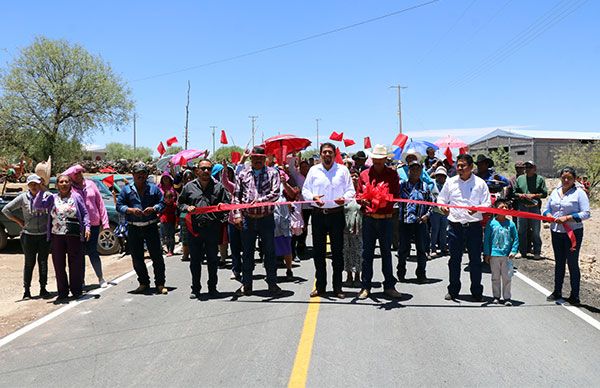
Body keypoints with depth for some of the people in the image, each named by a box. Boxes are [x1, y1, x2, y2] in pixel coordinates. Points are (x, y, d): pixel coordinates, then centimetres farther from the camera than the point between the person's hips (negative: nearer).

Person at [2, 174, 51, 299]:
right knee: (29, 263, 5)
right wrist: (19, 221, 0)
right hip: (29, 235, 0)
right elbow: (6, 210, 2)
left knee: (43, 261, 7)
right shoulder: (23, 197, -2)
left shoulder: (47, 196, -2)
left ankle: (43, 289, 17)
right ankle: (26, 290, 13)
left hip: (44, 235, 1)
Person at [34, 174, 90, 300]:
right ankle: (63, 292, 16)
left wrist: (87, 227, -6)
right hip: (56, 236, 2)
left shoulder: (76, 197, 6)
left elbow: (85, 213, 7)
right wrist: (41, 190, -9)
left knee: (75, 264, 2)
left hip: (74, 235, -2)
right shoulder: (52, 198, 9)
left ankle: (76, 290, 15)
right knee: (59, 265, 6)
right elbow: (37, 206, -1)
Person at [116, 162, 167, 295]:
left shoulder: (153, 188, 7)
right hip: (133, 229, 1)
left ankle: (160, 284, 7)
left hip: (151, 227, -1)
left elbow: (162, 203, 6)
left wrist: (154, 209, -14)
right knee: (137, 258, 8)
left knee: (157, 256, -2)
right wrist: (131, 210, -14)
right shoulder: (126, 189, 7)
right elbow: (119, 206, 3)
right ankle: (144, 283, 23)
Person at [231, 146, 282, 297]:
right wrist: (237, 215, -1)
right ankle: (246, 285, 18)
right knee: (247, 252, 9)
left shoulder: (272, 173, 3)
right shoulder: (243, 174, 9)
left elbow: (275, 194, -9)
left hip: (266, 218, -2)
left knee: (270, 252, 5)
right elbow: (236, 196, 8)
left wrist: (259, 200, -21)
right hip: (247, 219, 2)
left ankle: (272, 284, 16)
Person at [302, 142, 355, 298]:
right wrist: (313, 197, -11)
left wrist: (344, 198, -15)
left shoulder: (343, 170, 7)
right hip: (318, 214, 1)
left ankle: (337, 287, 13)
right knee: (318, 250, 5)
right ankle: (320, 286, 16)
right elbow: (305, 190, 10)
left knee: (337, 251, 3)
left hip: (337, 214, -1)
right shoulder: (313, 170, 9)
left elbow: (350, 190, 6)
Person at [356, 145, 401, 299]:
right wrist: (363, 200, -10)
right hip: (368, 218, 1)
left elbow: (396, 196, 2)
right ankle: (365, 286, 12)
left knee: (386, 252, 7)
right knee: (367, 253, 4)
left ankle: (389, 285, 16)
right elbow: (358, 195, 11)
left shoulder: (392, 174, 5)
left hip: (386, 218, 0)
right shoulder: (364, 174, 8)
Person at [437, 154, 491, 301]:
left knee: (475, 260, 4)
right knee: (454, 259, 7)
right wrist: (442, 206, -8)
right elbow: (441, 199, 15)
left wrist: (477, 209, -18)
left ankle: (477, 292, 15)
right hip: (455, 226, 1)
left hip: (474, 226, -1)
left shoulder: (480, 183, 4)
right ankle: (453, 290, 18)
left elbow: (487, 203, 3)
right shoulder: (450, 182, 9)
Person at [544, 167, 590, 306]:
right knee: (559, 262, 15)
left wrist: (567, 218, -20)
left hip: (573, 232, -5)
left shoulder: (579, 193, -7)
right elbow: (547, 209, 15)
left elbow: (586, 214, -12)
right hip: (556, 232, 5)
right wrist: (549, 215, -7)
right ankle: (557, 292, 27)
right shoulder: (555, 192, 10)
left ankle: (574, 296, 9)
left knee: (572, 263, 0)